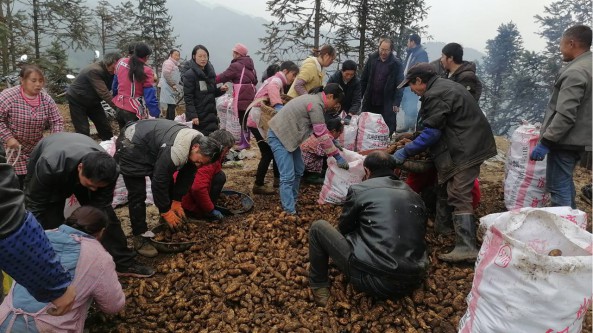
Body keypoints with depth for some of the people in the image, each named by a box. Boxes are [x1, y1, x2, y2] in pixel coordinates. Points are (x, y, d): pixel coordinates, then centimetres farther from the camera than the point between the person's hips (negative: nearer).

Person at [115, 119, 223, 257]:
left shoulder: (197, 142, -11)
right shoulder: (175, 151, -39)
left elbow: (186, 176, 0)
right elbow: (159, 181, -31)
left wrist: (177, 201, -2)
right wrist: (166, 211, -20)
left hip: (152, 146, 9)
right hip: (131, 145, -9)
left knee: (168, 186, 8)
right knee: (138, 194, -11)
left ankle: (168, 225, 22)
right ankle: (140, 237, -2)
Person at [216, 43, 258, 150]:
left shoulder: (236, 66, -11)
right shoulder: (249, 65, 14)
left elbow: (224, 76, -9)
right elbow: (254, 80, 19)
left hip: (242, 96, -8)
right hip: (250, 95, 8)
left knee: (243, 119, -4)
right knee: (245, 118, 15)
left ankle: (245, 142, -1)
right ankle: (244, 139, 25)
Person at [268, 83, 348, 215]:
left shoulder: (315, 99, 10)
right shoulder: (315, 105, -21)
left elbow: (322, 129, 19)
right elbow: (321, 134, -21)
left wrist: (333, 142, 15)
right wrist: (337, 156, -16)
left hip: (288, 135, 10)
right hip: (278, 136, -10)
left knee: (299, 170, 14)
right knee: (288, 176, -13)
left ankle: (292, 201, 25)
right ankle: (290, 212, -11)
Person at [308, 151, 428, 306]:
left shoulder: (359, 189, -1)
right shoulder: (414, 196, 14)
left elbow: (344, 228, 13)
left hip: (375, 280, -6)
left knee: (318, 227, 10)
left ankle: (319, 288, 20)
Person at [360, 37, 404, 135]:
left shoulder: (396, 64, -5)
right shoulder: (372, 58, 3)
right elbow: (363, 79, 8)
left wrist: (396, 103, -12)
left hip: (387, 103, -3)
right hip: (369, 101, 3)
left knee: (388, 130, -4)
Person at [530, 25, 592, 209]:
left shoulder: (575, 72, -21)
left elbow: (565, 115, -27)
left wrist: (545, 142, -23)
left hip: (566, 141, -10)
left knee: (558, 187, -4)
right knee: (565, 182, 23)